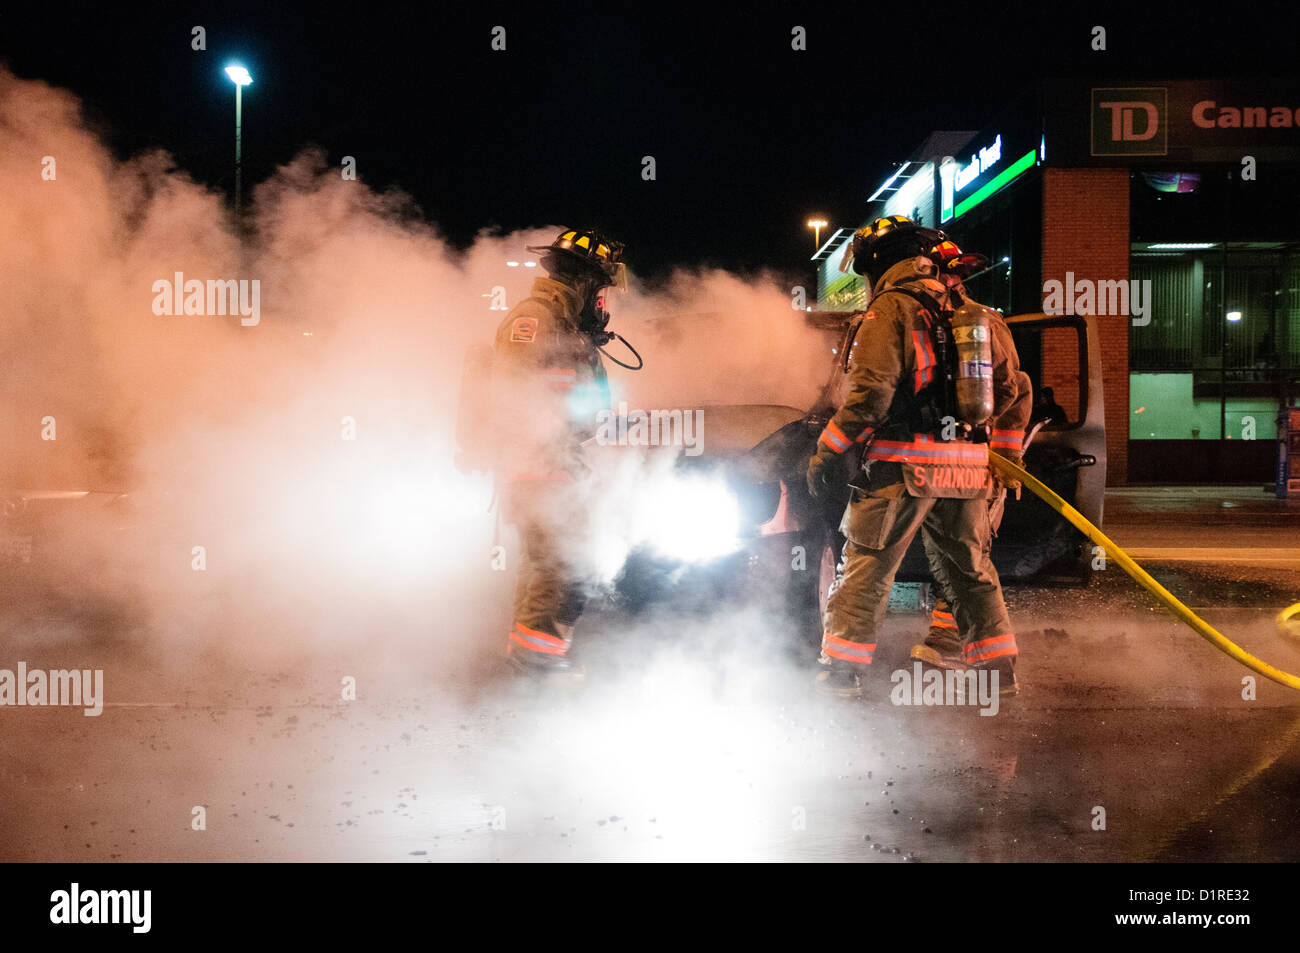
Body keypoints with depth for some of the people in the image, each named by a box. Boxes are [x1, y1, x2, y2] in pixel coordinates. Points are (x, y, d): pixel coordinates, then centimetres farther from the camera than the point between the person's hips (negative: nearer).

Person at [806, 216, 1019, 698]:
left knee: (866, 567, 0)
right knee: (972, 567, 18)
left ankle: (841, 671, 0)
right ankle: (998, 668, 22)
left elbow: (870, 391, -16)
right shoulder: (971, 313, 17)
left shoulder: (890, 309, -5)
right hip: (968, 467, 7)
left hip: (905, 464, -6)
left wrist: (826, 450, -9)